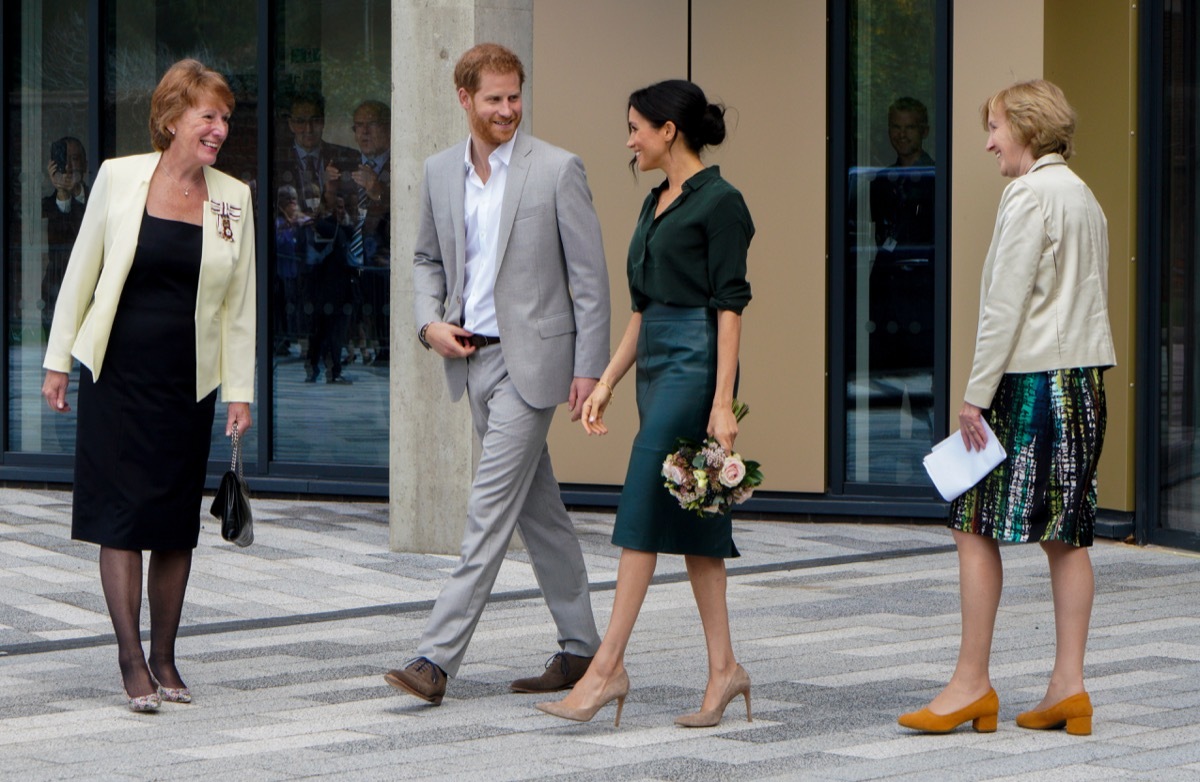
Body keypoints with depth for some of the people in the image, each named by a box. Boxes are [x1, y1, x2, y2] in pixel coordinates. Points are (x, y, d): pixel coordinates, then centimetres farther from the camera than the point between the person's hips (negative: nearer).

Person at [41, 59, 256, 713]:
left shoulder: (232, 199, 3)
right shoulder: (120, 177, -3)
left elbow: (238, 303, 7)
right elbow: (82, 271, 3)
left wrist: (239, 390, 3)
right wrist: (57, 360, 3)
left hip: (188, 382, 2)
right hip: (118, 373, -2)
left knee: (176, 523, 6)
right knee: (122, 517, -4)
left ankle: (164, 658, 17)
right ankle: (132, 663, -1)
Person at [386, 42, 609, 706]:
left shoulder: (557, 170, -7)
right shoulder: (440, 172, 8)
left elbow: (589, 276, -6)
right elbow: (428, 259, 20)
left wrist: (589, 367, -10)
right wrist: (430, 322, 1)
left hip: (530, 359, -6)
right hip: (471, 356, 6)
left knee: (490, 508, -10)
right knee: (538, 507, 13)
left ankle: (437, 658, -14)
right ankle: (580, 648, 22)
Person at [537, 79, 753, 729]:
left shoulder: (719, 201, -10)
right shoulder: (656, 204, 17)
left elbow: (729, 307, -14)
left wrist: (722, 402, -19)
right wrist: (606, 381, 17)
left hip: (695, 361, -9)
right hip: (656, 362, 9)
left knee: (644, 509, -11)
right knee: (689, 521, 7)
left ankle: (608, 666, -11)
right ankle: (723, 667, 10)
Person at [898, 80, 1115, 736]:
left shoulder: (1030, 194, -11)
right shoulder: (1084, 197, 16)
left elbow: (1007, 305, -15)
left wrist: (976, 394, -13)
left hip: (1029, 379, -9)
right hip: (1082, 379, 9)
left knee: (976, 527, -4)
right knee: (1066, 536, 7)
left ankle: (971, 683, -4)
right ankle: (1068, 686, 6)